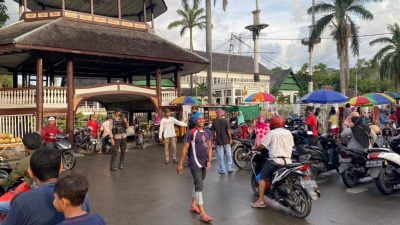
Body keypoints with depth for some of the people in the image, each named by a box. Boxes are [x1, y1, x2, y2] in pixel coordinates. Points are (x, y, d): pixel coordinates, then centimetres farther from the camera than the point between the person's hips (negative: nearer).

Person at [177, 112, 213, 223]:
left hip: (204, 163, 6)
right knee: (199, 186, -9)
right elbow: (185, 149, -8)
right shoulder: (191, 133, -10)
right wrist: (180, 164, -8)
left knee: (198, 185, 18)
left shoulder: (208, 132, 7)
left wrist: (209, 161, -2)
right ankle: (203, 214, -6)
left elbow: (209, 147, 9)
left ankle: (193, 205, 35)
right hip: (195, 163, -6)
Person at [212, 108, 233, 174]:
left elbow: (213, 132, 3)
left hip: (218, 141, 2)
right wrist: (230, 139, -2)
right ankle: (230, 168, 16)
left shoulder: (214, 122, -2)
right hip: (226, 140, -1)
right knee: (229, 155, 11)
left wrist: (214, 139, 14)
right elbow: (228, 130, -11)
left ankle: (222, 170, 12)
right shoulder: (225, 121, -9)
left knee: (221, 156, 7)